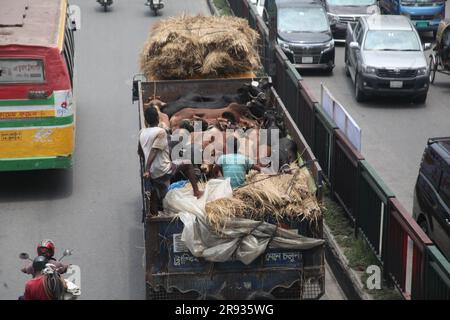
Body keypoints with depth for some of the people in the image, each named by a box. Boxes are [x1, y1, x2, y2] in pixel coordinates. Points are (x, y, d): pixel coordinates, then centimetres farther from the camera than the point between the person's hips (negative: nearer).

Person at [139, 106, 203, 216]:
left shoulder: (142, 133, 8)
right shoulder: (160, 132, -13)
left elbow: (140, 152, 20)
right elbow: (153, 152, -21)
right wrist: (147, 170, -23)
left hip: (153, 173, 7)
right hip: (163, 169, -6)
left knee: (155, 196, 16)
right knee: (187, 164, 11)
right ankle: (196, 191, 8)